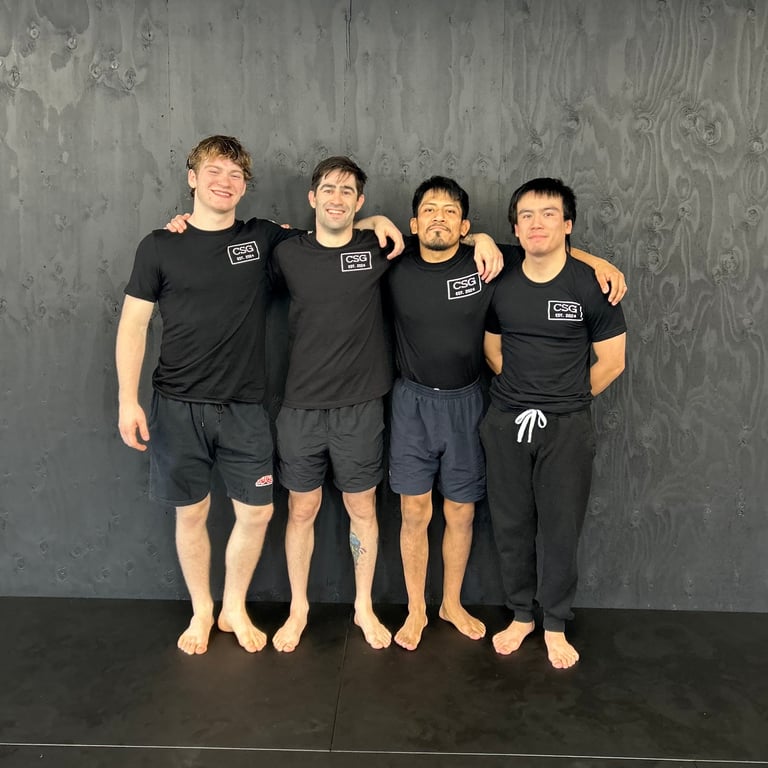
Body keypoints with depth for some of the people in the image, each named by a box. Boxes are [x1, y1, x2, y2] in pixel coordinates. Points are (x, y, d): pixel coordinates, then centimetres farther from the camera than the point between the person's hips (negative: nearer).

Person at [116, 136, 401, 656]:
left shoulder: (262, 238, 4)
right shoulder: (160, 246, 0)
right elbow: (133, 324, 1)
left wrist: (374, 221, -2)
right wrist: (128, 400, -6)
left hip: (243, 407, 2)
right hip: (178, 406, -1)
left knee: (256, 513, 5)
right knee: (191, 513, 9)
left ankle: (235, 608, 28)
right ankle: (201, 611, 31)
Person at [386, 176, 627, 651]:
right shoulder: (397, 265, -5)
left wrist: (597, 261, -4)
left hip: (465, 403, 0)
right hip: (413, 402, 0)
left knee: (461, 513, 11)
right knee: (415, 514, 6)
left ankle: (453, 603, 33)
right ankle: (416, 610, 26)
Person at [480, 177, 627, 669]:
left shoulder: (591, 285, -7)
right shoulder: (500, 284, 1)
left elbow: (611, 362, -1)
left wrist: (564, 401, 5)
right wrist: (522, 393, 8)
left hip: (567, 427, -2)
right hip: (507, 423, 3)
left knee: (560, 529, 6)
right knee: (512, 525, 11)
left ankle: (555, 625, 25)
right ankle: (521, 614, 29)